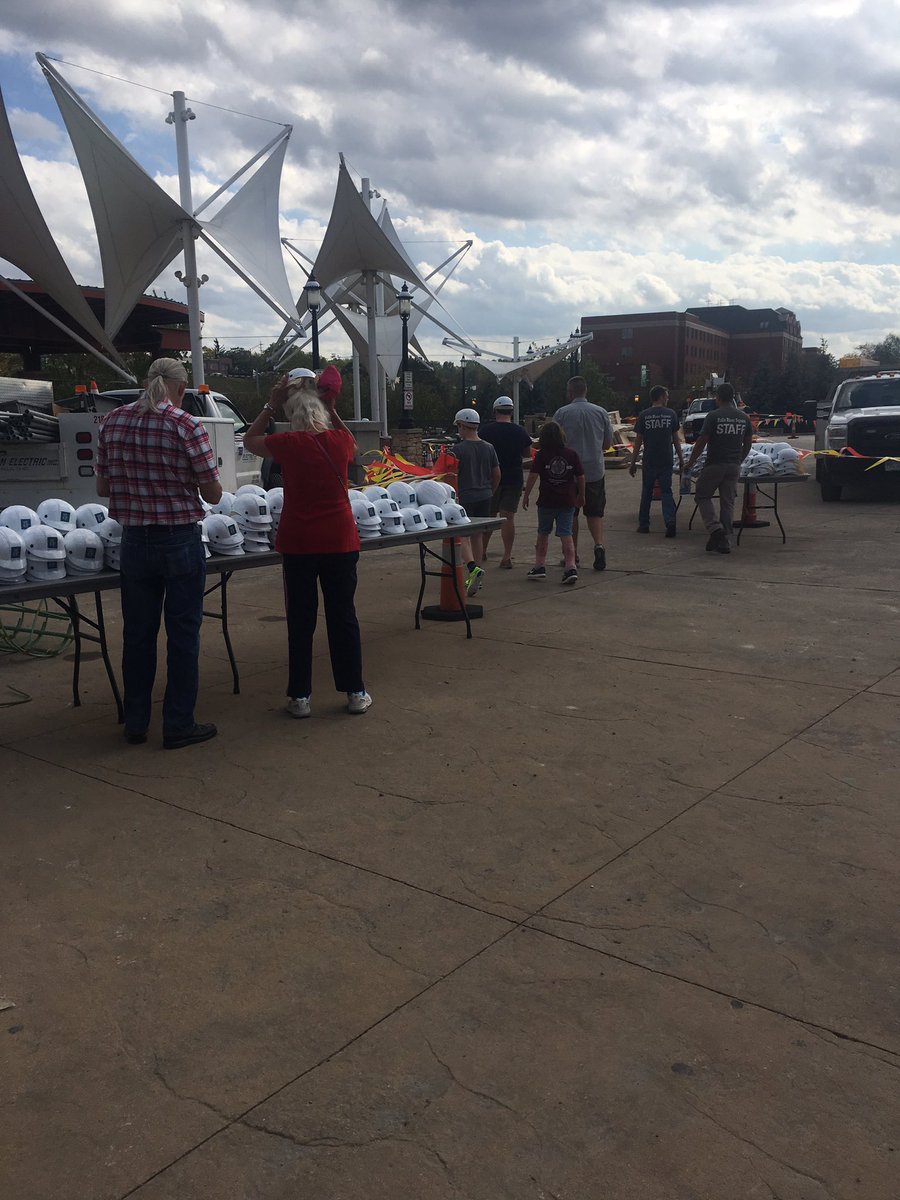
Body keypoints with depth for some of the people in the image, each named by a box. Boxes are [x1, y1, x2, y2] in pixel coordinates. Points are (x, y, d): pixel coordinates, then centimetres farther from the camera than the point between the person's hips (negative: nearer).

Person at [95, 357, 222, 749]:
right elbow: (213, 494, -8)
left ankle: (135, 724, 25)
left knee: (137, 635, 14)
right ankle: (178, 726, 14)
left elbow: (102, 488, 8)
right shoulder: (186, 426, -13)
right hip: (180, 542, -4)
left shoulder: (112, 422, 1)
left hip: (134, 542, 4)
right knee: (183, 635, 7)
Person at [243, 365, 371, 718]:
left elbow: (250, 440, 12)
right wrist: (330, 406, 20)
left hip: (298, 543, -1)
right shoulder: (341, 440, -2)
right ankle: (354, 692, 16)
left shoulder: (289, 443, -8)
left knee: (301, 620, 7)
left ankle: (300, 697, 13)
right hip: (340, 540, 2)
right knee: (343, 616, 10)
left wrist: (272, 404, 11)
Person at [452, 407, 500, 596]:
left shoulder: (459, 449, -11)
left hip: (465, 497, -6)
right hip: (484, 497, 6)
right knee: (478, 536, 13)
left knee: (462, 536, -2)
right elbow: (497, 474, 10)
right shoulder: (489, 448, 5)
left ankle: (473, 568, -25)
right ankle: (473, 579, 19)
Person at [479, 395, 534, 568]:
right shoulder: (519, 431, -2)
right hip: (514, 479, 0)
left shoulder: (485, 430, -6)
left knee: (488, 515, 14)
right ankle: (507, 557, -5)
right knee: (508, 517, 0)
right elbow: (528, 453, 9)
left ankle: (482, 550, 25)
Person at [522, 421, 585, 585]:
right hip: (567, 501, 1)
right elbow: (580, 477, 5)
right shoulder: (572, 454, 0)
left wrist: (526, 496, -3)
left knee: (543, 533, 14)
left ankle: (539, 566, 18)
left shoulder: (541, 456, -6)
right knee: (566, 534, 1)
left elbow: (533, 476, -11)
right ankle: (571, 567, -9)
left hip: (546, 501, -1)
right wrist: (581, 496, 18)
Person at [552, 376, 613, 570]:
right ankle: (599, 545, -13)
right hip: (595, 470, 2)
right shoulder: (601, 412, 2)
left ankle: (573, 554, 14)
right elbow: (608, 443, 8)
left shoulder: (562, 413, -6)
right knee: (594, 512, 9)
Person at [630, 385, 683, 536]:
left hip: (649, 461, 0)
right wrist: (681, 458, 12)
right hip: (666, 461, 0)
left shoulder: (643, 416, -2)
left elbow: (638, 441, -2)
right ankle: (670, 522, -13)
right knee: (666, 491, 3)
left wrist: (633, 462, 3)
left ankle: (643, 525, 16)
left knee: (646, 493, 11)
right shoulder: (670, 414, 0)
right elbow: (676, 439, 3)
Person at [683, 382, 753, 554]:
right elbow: (748, 444, 14)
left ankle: (715, 528, -10)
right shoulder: (744, 417, 7)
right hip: (734, 466, 5)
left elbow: (701, 443, -11)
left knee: (703, 496, 11)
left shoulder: (714, 416, -10)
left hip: (714, 464, -5)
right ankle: (725, 542, 9)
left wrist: (690, 464, -1)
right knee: (728, 503, 9)